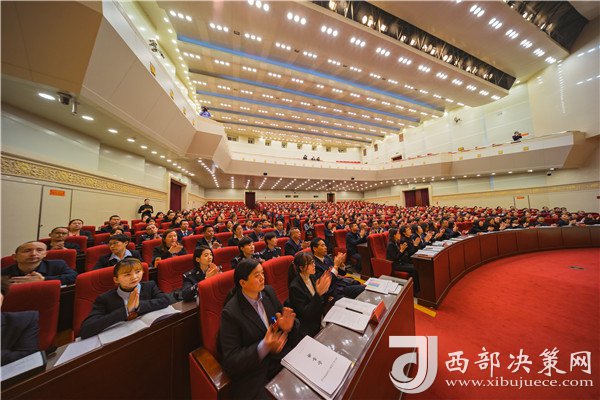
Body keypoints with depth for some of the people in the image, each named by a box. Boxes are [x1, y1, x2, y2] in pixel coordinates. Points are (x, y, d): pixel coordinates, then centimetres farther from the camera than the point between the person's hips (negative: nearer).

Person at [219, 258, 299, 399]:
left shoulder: (269, 291, -3)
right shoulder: (231, 313, -18)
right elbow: (230, 360, -14)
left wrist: (288, 326, -19)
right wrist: (264, 347, -28)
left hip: (282, 359, 4)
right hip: (254, 374, -3)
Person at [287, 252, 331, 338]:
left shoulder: (312, 277, -3)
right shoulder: (295, 287, -23)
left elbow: (322, 302, 4)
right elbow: (304, 314, -22)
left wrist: (324, 290, -16)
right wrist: (318, 294, -32)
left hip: (320, 320, 6)